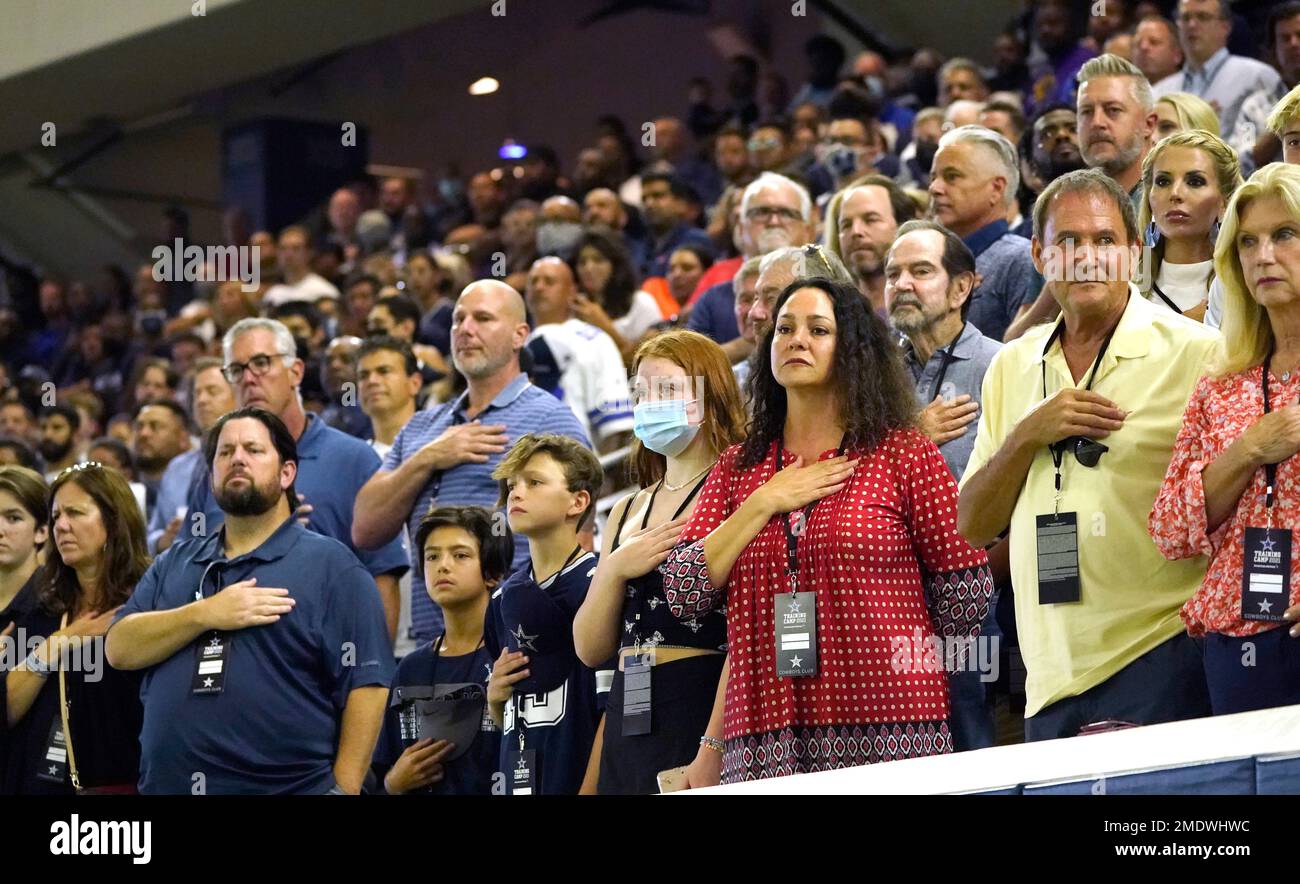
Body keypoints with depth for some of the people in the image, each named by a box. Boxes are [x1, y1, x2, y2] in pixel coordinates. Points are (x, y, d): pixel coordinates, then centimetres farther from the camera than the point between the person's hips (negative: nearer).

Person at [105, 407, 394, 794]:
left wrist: (344, 789, -16)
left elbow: (365, 685, -7)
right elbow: (119, 649, 2)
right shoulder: (175, 564, 15)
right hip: (166, 785, 4)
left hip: (290, 785, -4)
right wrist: (205, 614, -12)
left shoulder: (331, 565, -1)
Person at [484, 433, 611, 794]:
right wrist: (495, 698, 3)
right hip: (521, 781, 6)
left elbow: (616, 708, -14)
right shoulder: (504, 598, 12)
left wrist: (590, 789, -17)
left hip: (579, 778, -6)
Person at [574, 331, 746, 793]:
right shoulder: (628, 512, 16)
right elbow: (590, 649, 12)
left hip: (703, 711, -6)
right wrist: (615, 569, -5)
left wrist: (714, 748, -23)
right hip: (629, 717, 6)